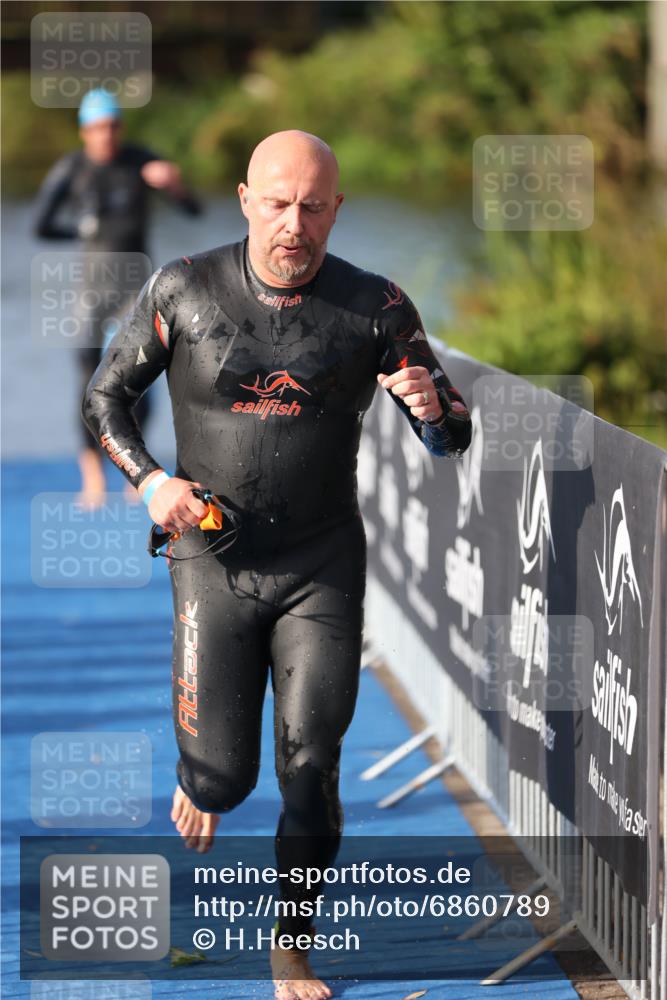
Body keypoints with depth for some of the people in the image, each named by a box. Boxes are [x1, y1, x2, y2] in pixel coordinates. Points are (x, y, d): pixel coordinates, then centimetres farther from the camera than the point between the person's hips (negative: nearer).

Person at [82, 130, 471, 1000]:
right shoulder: (185, 291, -7)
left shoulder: (375, 309, -6)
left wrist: (431, 408, -26)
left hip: (323, 569, 1)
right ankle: (198, 783, 36)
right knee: (225, 778, -3)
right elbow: (105, 396, 5)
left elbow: (452, 439, -1)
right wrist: (150, 481, -12)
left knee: (311, 772, -2)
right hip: (215, 563, 0)